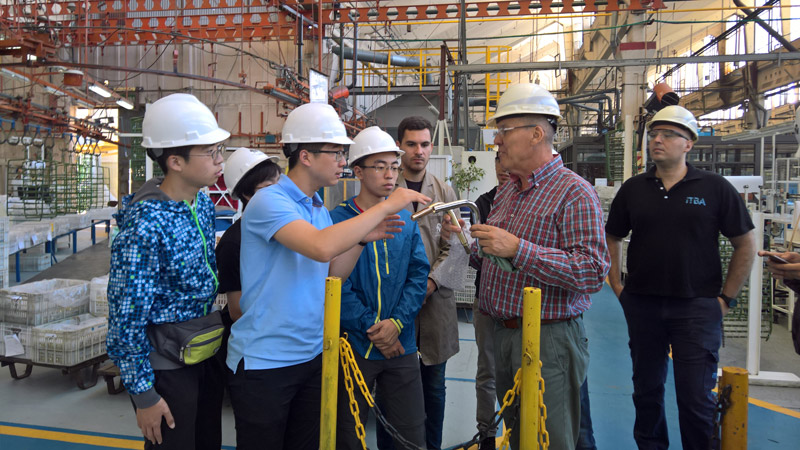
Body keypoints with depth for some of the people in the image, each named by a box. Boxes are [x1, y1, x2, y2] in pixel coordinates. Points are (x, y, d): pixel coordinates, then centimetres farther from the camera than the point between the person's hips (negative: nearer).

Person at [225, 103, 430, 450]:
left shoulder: (319, 209, 9)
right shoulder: (268, 201, -17)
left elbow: (331, 276, 10)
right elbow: (322, 247, -34)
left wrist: (362, 239, -4)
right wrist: (386, 205, -26)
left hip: (312, 355, 7)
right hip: (263, 361, -7)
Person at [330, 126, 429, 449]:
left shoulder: (406, 220, 7)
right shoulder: (337, 220, -8)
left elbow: (419, 275, 2)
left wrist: (396, 322, -11)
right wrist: (374, 331, -13)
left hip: (402, 344, 3)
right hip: (355, 345, -3)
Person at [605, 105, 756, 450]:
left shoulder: (715, 188, -2)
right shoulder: (633, 189, 5)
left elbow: (745, 244, 2)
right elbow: (612, 238, 14)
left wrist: (726, 297, -1)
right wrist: (616, 285, 6)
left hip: (696, 307, -3)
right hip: (642, 305, 3)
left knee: (696, 398, 2)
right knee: (646, 389, 15)